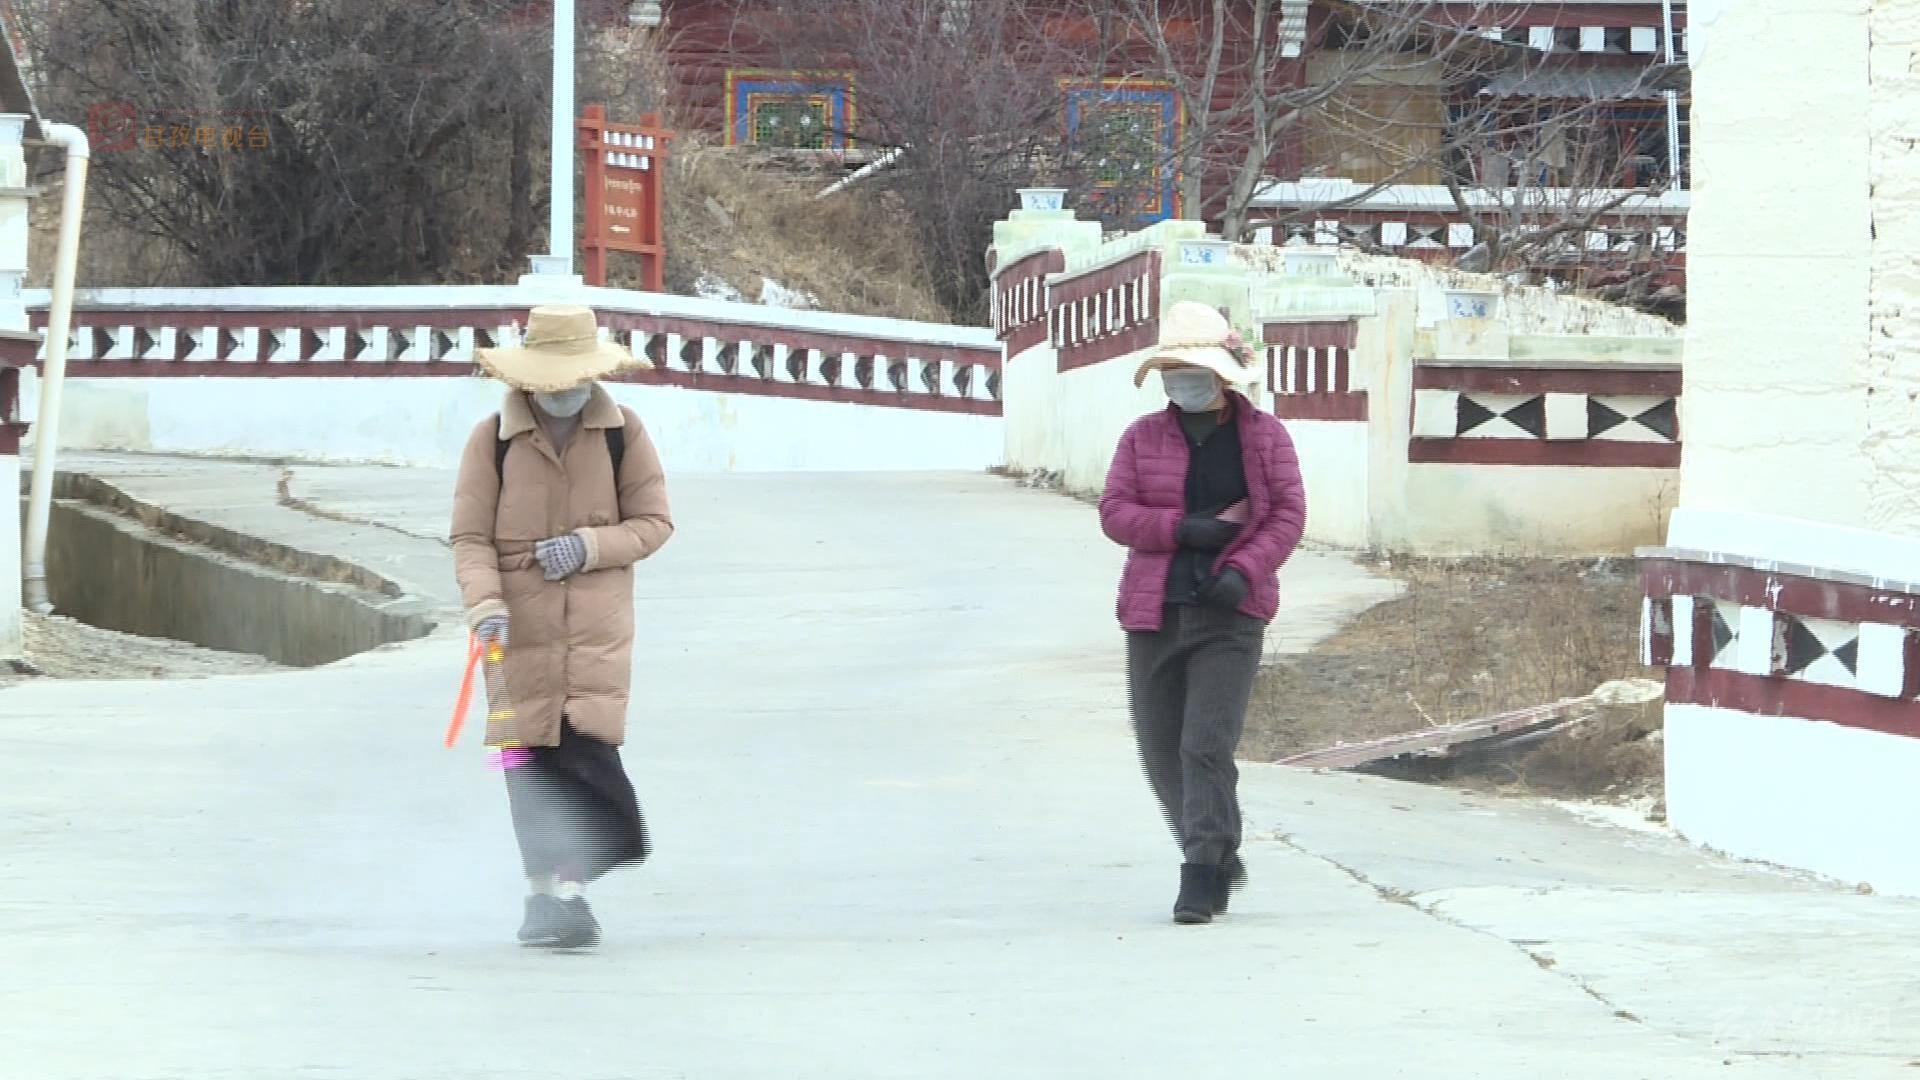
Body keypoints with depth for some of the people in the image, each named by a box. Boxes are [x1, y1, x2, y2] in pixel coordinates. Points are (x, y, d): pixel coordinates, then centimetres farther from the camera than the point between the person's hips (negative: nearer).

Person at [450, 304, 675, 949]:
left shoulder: (623, 434, 2)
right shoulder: (493, 439, -1)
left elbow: (654, 522, 5)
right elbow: (470, 537, -2)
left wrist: (590, 546, -12)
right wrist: (484, 601, -19)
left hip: (597, 628, 0)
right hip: (521, 628, 0)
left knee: (588, 751, -12)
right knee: (529, 762, 0)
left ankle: (564, 892, -4)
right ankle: (551, 892, 11)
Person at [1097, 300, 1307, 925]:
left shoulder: (1264, 436, 6)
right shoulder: (1143, 438, 10)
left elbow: (1288, 514, 0)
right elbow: (1114, 513, 2)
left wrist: (1244, 569, -15)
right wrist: (1183, 530, -12)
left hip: (1230, 616, -4)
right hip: (1155, 613, 4)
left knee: (1207, 745, -14)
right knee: (1162, 751, 8)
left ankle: (1201, 880, -12)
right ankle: (1219, 859, 26)